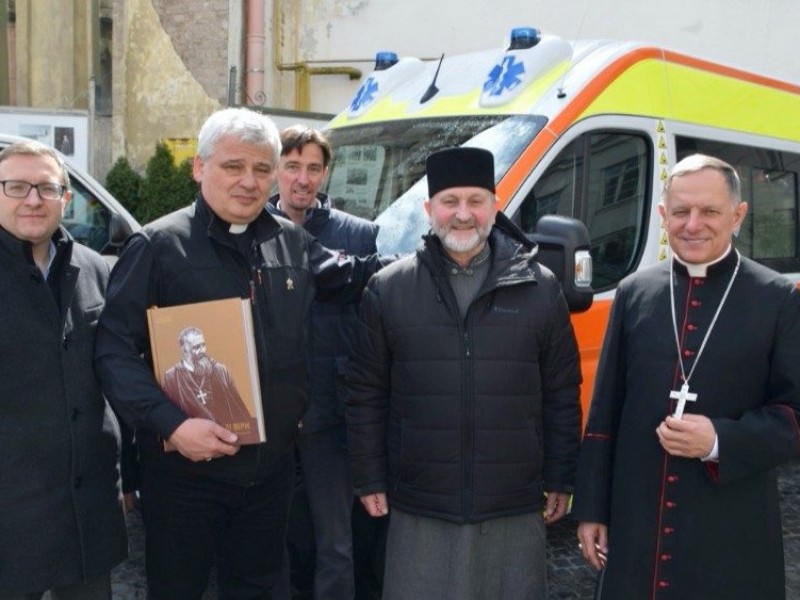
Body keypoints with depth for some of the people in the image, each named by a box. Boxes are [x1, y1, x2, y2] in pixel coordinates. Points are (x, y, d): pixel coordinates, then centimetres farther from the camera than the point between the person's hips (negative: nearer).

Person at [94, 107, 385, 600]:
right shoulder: (159, 245, -9)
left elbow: (352, 278, 20)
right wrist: (171, 423, -24)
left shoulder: (293, 241, 6)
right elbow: (115, 347, -13)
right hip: (186, 469, -4)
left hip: (272, 467, 5)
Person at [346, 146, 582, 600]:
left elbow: (562, 395, 5)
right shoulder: (388, 290, -1)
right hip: (419, 507, 0)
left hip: (515, 507, 1)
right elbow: (366, 396, 3)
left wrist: (560, 480, 5)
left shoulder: (540, 288, 0)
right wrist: (370, 480, 3)